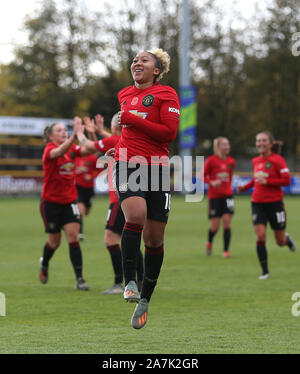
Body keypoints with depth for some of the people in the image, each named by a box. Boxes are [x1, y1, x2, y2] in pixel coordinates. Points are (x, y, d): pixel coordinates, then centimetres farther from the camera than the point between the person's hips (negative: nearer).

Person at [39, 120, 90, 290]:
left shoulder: (72, 148, 5)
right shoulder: (49, 149, -13)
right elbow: (59, 152, -37)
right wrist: (74, 136, -53)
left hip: (69, 200, 4)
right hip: (51, 201, -4)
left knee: (73, 236, -10)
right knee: (55, 241, 7)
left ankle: (80, 278, -10)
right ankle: (44, 263, 39)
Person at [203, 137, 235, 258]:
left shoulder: (231, 161, 7)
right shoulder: (211, 160, -6)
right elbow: (202, 176, -2)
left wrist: (229, 187, 14)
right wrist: (211, 182, -18)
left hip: (227, 195, 3)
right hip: (214, 196, -3)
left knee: (227, 223, -8)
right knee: (215, 226, -3)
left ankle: (226, 251, -2)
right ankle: (209, 242, 29)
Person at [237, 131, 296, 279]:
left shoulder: (277, 159, -10)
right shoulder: (255, 161, 8)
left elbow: (286, 180, -16)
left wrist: (267, 181, -22)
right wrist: (245, 187, 11)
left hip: (274, 203, -4)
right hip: (258, 204, 4)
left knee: (280, 241, 4)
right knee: (260, 236, -12)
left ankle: (287, 239, 43)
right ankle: (265, 271, -4)